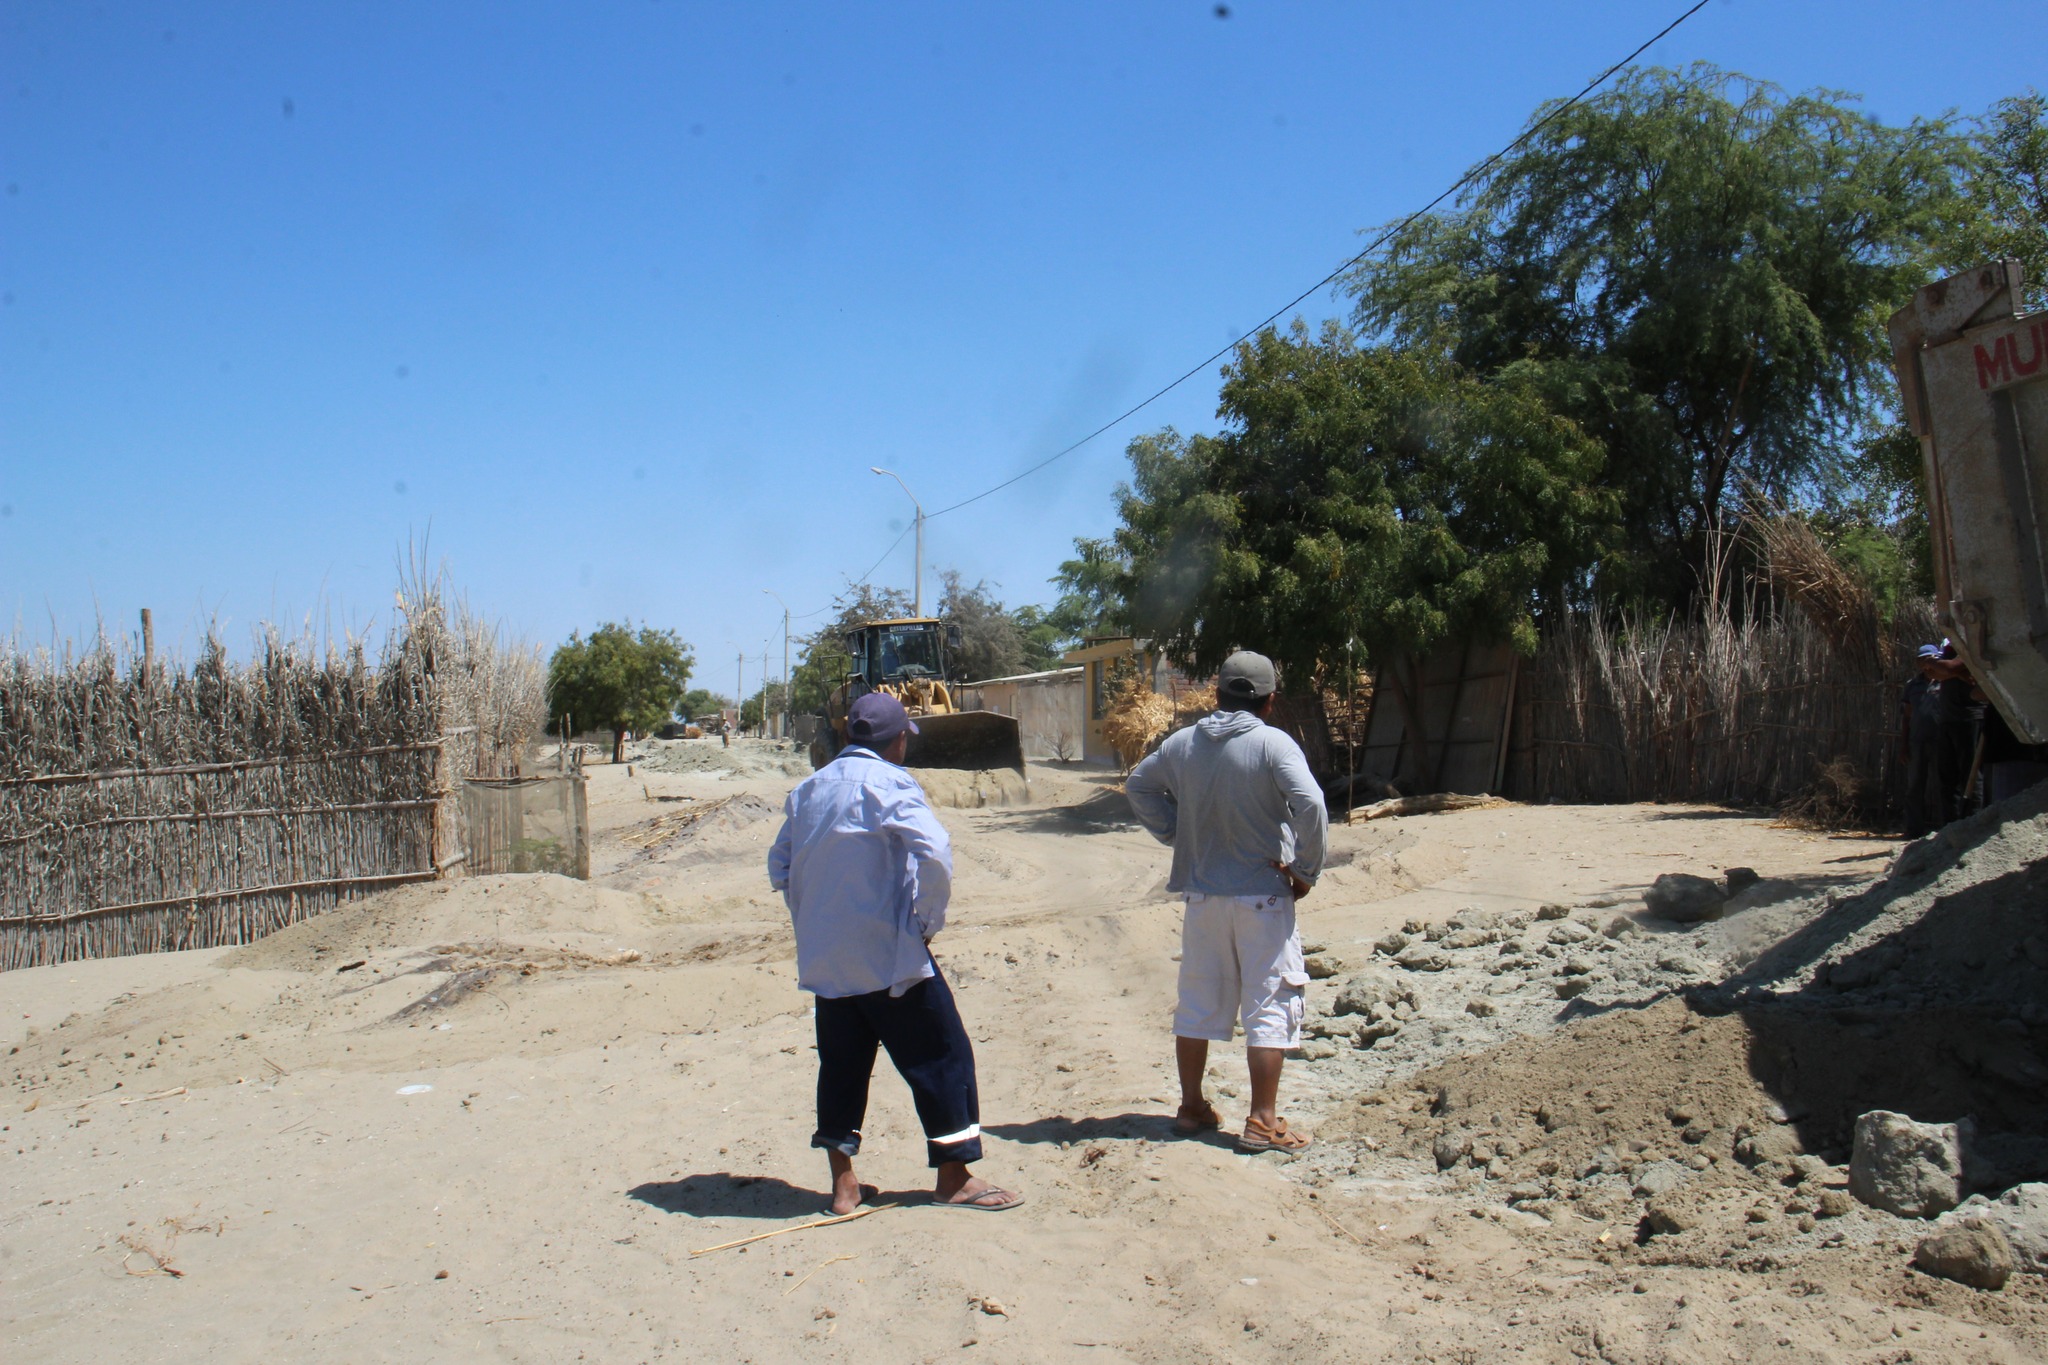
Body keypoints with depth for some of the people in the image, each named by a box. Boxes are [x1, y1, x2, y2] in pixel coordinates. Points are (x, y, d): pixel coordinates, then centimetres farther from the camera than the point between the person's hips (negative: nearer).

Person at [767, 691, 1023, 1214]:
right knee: (941, 1057, 4)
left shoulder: (809, 788, 11)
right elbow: (935, 852, -24)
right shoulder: (889, 784, -11)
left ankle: (843, 1184, 17)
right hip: (887, 954, -7)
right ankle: (954, 1178, 9)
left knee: (842, 1063, 14)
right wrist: (928, 922, -12)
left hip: (824, 957, 7)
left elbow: (780, 867, 17)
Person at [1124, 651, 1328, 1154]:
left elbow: (1137, 786, 15)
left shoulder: (1182, 744, 3)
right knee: (1270, 1004, 3)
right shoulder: (1273, 743, -13)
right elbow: (1309, 805, -23)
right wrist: (1306, 871, -12)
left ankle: (1192, 1107, 24)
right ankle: (1262, 1122, 2)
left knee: (1199, 1001, 15)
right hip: (1262, 894, -5)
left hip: (1201, 893, 5)